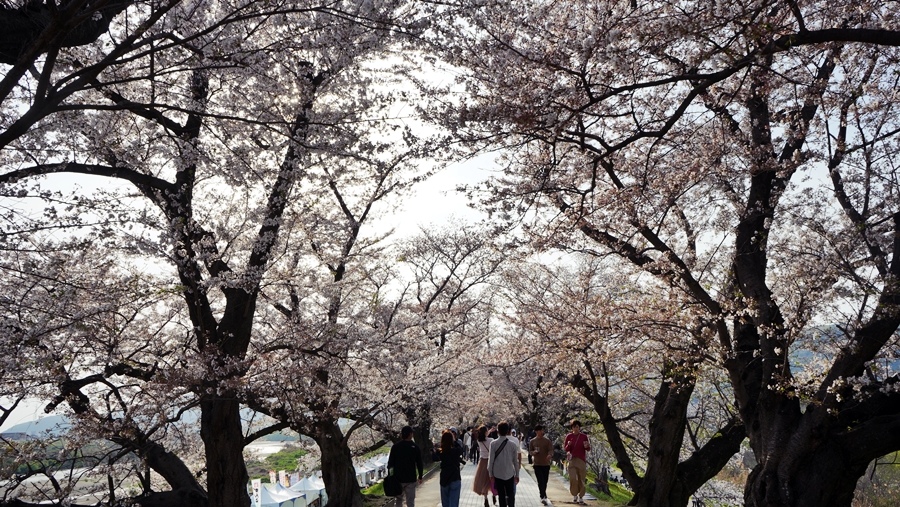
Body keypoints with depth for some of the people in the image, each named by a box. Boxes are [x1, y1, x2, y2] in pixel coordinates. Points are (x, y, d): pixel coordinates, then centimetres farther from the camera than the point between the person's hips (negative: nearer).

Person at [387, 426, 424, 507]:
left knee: (398, 500, 14)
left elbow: (390, 463, -2)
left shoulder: (395, 447, -4)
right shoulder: (415, 447, -4)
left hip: (398, 479, 1)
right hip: (411, 479, -1)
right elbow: (419, 464, 0)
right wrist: (420, 477, 11)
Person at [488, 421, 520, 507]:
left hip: (498, 474, 0)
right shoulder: (513, 444, -6)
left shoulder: (493, 444, -10)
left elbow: (491, 460, -8)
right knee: (511, 495, 8)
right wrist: (517, 475, 9)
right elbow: (516, 461, -1)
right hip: (510, 474, 0)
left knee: (502, 496, 9)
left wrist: (491, 473, 3)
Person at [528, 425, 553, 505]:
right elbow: (530, 452, 7)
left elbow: (551, 450, -6)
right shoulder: (532, 441, 4)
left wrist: (550, 455, -29)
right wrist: (534, 452, -16)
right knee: (540, 481, -12)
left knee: (545, 482, 10)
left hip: (546, 464, 1)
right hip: (537, 464, -1)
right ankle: (543, 497, -16)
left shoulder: (547, 440, 2)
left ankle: (543, 497, 29)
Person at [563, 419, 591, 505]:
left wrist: (587, 446, -17)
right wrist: (568, 445, -16)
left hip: (582, 460, 0)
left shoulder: (584, 436, 1)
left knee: (581, 480, 1)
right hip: (572, 460, 0)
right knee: (573, 479, -12)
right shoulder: (569, 436, 1)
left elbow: (588, 449, 5)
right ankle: (574, 495, 11)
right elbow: (565, 449, 5)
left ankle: (581, 497, 17)